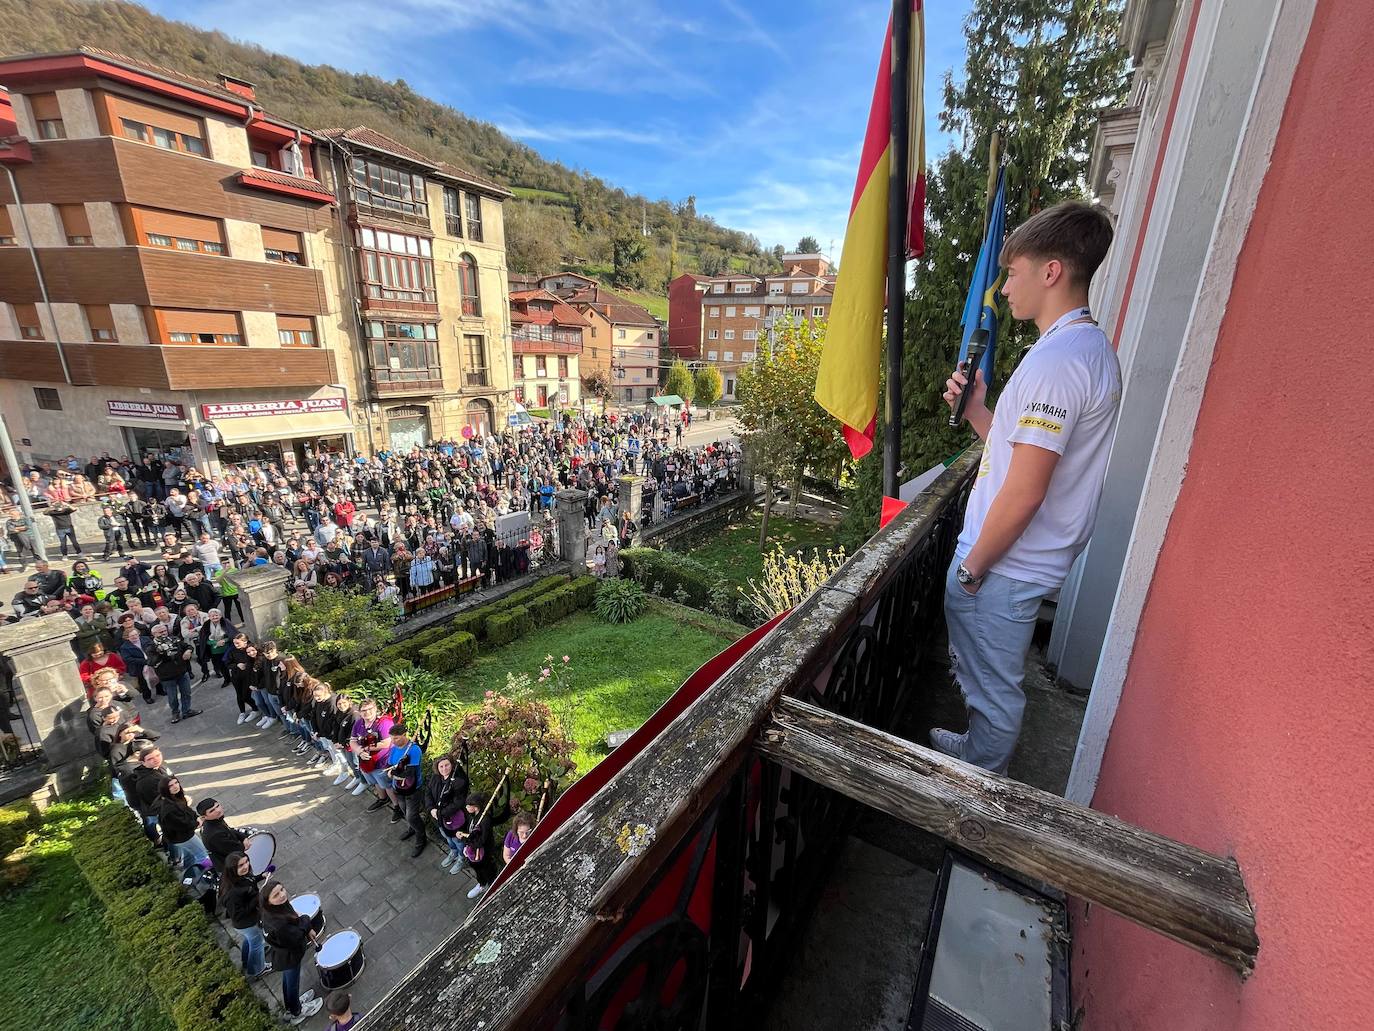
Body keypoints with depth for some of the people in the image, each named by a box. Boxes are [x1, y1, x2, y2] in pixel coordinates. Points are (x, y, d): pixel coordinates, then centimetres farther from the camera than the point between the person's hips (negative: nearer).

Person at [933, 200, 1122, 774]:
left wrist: (971, 567, -15)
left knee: (992, 687, 10)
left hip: (1004, 565, -10)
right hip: (1029, 560, 10)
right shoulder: (1091, 348, 12)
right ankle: (979, 750, 48)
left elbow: (1024, 493, -25)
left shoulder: (1056, 358, -22)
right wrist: (974, 408, 3)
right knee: (989, 678, 27)